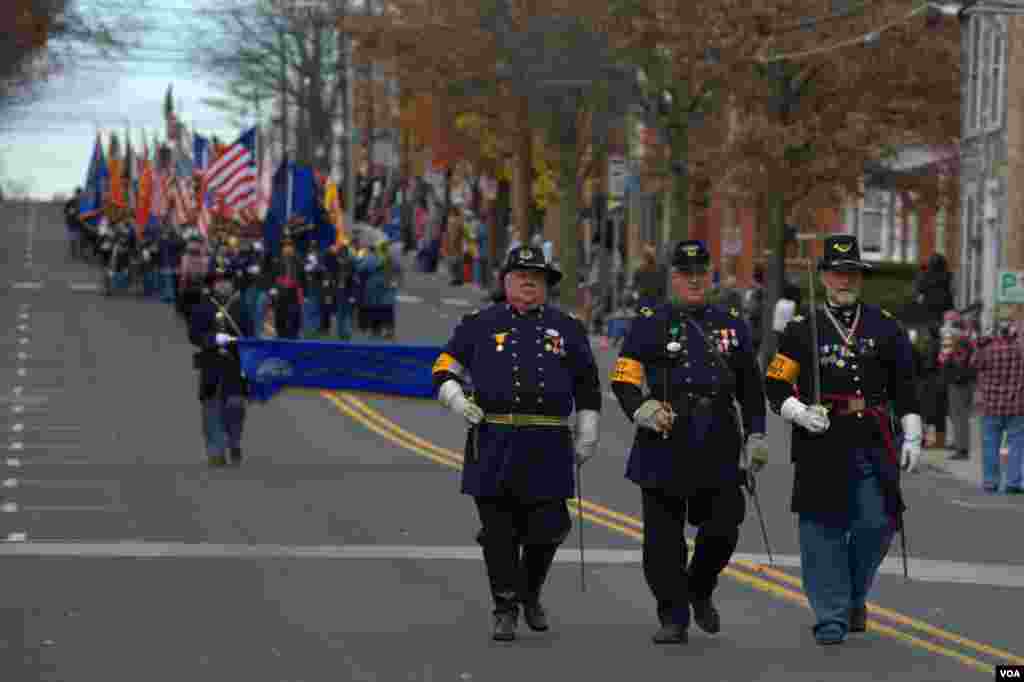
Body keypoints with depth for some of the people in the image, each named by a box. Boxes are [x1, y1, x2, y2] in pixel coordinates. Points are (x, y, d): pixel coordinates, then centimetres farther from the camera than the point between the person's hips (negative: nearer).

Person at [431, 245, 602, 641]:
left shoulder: (566, 328, 13)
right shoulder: (480, 325, 8)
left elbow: (588, 386, 17)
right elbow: (444, 370, 11)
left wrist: (586, 438, 11)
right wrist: (458, 402, -8)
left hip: (547, 446, 1)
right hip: (493, 445, -1)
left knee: (547, 528, 1)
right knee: (499, 531, -2)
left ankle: (530, 595, 27)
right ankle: (505, 611, 6)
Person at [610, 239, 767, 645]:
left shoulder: (732, 325, 14)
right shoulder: (650, 324, 4)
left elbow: (751, 387, 19)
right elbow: (623, 381, -1)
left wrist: (756, 436, 12)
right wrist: (642, 409, -18)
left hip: (719, 446, 2)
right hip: (666, 441, -2)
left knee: (722, 528, -2)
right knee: (664, 537, -1)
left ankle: (700, 589, 26)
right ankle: (673, 619, 8)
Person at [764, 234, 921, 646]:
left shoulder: (885, 327, 10)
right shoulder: (802, 330, 4)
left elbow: (905, 387, 13)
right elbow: (775, 387, 4)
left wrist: (912, 437, 5)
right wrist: (801, 414, -13)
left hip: (874, 445, 2)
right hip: (821, 445, -2)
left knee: (877, 524, -5)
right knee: (823, 530, -2)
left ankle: (854, 596, 20)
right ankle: (832, 617, 5)